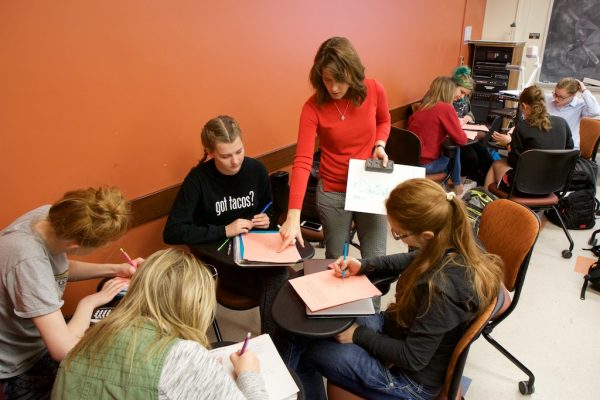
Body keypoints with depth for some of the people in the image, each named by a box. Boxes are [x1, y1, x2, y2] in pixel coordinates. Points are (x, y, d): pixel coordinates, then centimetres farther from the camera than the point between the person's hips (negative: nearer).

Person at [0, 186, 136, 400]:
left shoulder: (50, 216, -17)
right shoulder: (29, 261, -39)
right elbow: (64, 350, -38)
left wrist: (114, 269, -4)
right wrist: (89, 302, -22)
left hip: (47, 330, 7)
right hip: (24, 369, -6)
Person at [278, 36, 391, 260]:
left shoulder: (374, 91, -10)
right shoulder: (313, 107, -17)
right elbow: (302, 161, -24)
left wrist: (380, 144, -9)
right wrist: (293, 215, -33)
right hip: (333, 192, -1)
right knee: (334, 259, 14)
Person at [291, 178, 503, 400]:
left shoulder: (440, 288, -39)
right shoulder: (452, 242, -14)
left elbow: (412, 359, -26)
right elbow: (411, 261, 9)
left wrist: (358, 335, -15)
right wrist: (364, 266, -2)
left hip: (411, 377, -8)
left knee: (304, 353, -1)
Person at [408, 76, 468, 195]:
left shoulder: (423, 106, 10)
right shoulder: (446, 108, -10)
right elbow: (462, 140, -8)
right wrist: (458, 127, 13)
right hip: (424, 164, -7)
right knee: (456, 148, 16)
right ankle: (457, 185, 29)